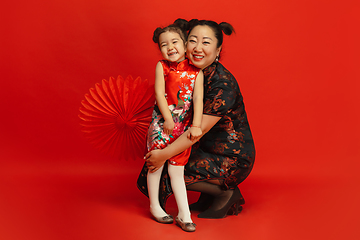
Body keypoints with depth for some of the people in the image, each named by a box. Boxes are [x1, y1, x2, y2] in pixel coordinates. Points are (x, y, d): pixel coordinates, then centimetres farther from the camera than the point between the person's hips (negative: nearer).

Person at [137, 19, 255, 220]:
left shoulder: (223, 83, -24)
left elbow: (201, 128, -27)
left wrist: (165, 154, -27)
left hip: (233, 160, -8)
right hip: (209, 149, 8)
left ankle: (226, 193, 1)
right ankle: (210, 194, 14)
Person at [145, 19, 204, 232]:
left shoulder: (196, 71, 0)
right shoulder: (162, 67, -1)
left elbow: (198, 99, -7)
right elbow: (159, 93, -8)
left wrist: (196, 125, -15)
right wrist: (168, 118, -13)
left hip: (184, 125, 1)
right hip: (162, 122, -1)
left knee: (177, 170, 6)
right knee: (156, 164, 6)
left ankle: (184, 215, 11)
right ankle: (154, 206, 25)